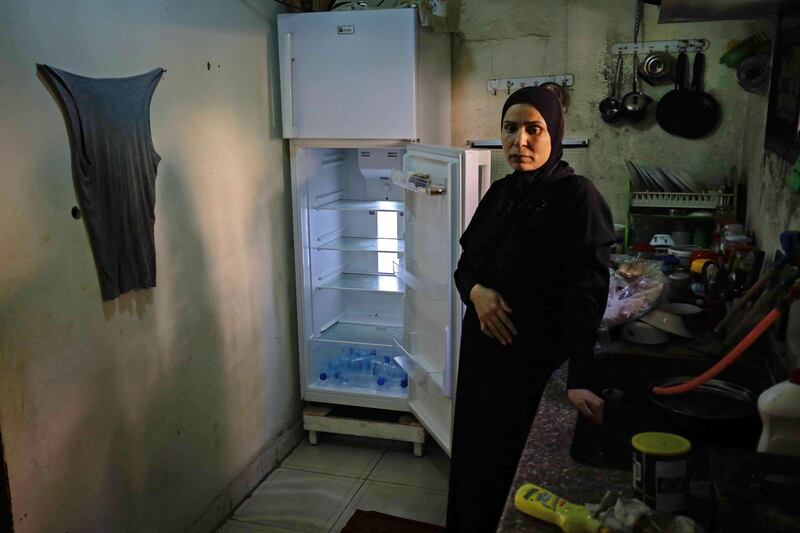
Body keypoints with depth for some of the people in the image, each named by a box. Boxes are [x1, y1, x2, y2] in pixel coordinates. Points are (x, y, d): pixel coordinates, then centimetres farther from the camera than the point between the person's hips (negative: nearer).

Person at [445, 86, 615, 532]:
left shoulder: (578, 197, -15)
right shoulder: (500, 192, 5)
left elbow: (587, 294, -21)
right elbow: (466, 263, 12)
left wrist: (579, 379, -28)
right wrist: (476, 291, -11)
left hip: (536, 358, -6)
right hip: (482, 346, 7)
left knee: (509, 465, 6)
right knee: (470, 451, 18)